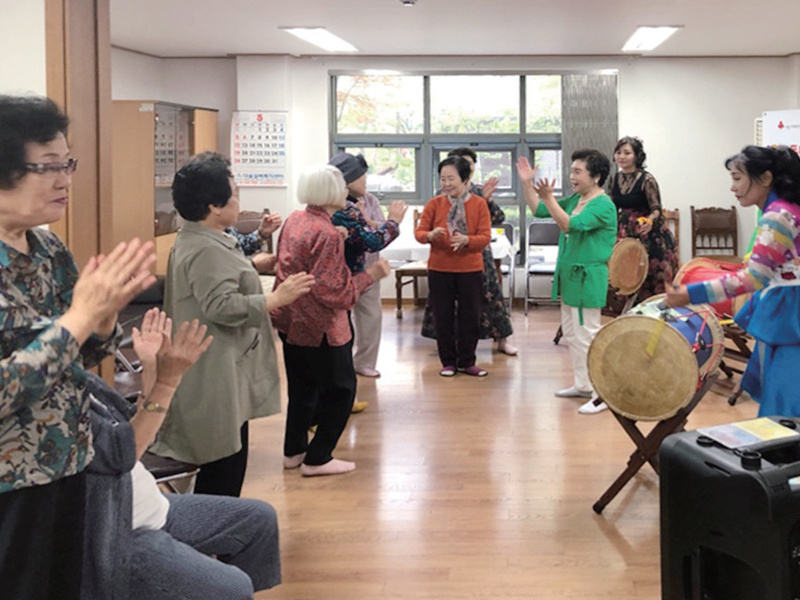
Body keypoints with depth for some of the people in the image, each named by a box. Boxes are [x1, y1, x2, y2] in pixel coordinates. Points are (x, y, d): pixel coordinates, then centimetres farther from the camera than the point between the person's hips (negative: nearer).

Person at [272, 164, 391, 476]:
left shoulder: (295, 219, 3)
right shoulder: (328, 235, -24)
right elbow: (334, 292, -26)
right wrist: (371, 275, -16)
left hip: (289, 319, 9)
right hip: (319, 325, -9)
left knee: (302, 386, 21)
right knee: (339, 389, 6)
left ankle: (294, 450, 31)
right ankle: (317, 459, 10)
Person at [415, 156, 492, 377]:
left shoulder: (479, 204, -1)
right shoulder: (434, 204, 1)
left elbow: (485, 236, -6)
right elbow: (419, 232, -1)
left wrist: (466, 240, -25)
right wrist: (430, 235, -24)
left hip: (470, 269, 0)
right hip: (439, 269, 0)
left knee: (470, 316, 6)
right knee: (443, 317, 5)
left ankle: (466, 362, 20)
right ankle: (448, 362, 19)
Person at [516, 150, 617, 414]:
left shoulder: (603, 205, -15)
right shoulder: (574, 200, 12)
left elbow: (570, 225, -28)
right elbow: (538, 210, 18)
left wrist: (548, 197, -33)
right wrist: (527, 184, 8)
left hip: (587, 277, -10)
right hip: (569, 274, 10)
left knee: (587, 335, -8)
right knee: (571, 333, 17)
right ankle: (582, 384, 29)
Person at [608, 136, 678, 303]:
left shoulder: (646, 180, -12)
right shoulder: (614, 180, 5)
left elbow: (656, 209, -13)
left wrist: (649, 220, -34)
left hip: (649, 236, -5)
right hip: (625, 236, 5)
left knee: (652, 281, -3)